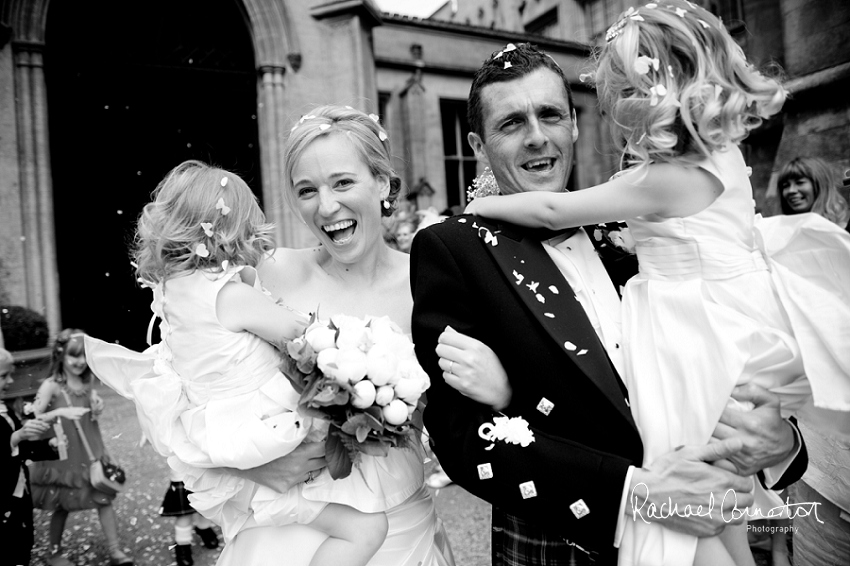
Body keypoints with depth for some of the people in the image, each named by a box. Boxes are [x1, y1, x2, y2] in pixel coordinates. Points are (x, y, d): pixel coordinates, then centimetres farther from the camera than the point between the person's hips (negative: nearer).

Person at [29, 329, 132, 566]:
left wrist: (98, 409, -5)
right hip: (62, 456, -4)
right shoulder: (51, 386, -15)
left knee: (104, 498, 2)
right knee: (62, 506, 11)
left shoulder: (87, 382, 1)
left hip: (90, 453, 4)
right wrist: (60, 412, -33)